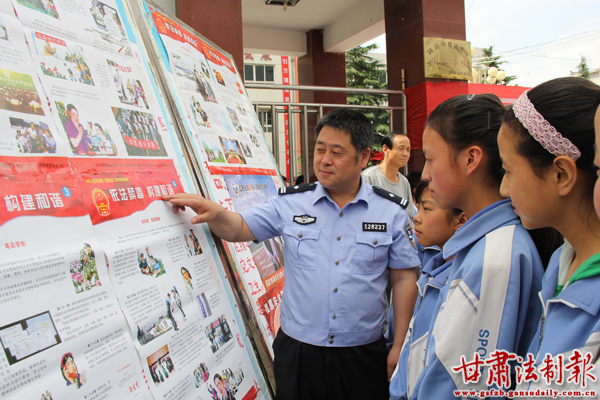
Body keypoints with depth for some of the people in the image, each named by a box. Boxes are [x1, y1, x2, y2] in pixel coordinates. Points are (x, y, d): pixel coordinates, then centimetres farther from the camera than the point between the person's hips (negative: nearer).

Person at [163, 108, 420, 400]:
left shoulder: (392, 212, -3)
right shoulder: (291, 203, -2)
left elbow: (404, 279, 1)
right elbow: (241, 229, 3)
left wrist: (399, 347, 0)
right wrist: (214, 212, -19)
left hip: (363, 354, 0)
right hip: (297, 349, 1)